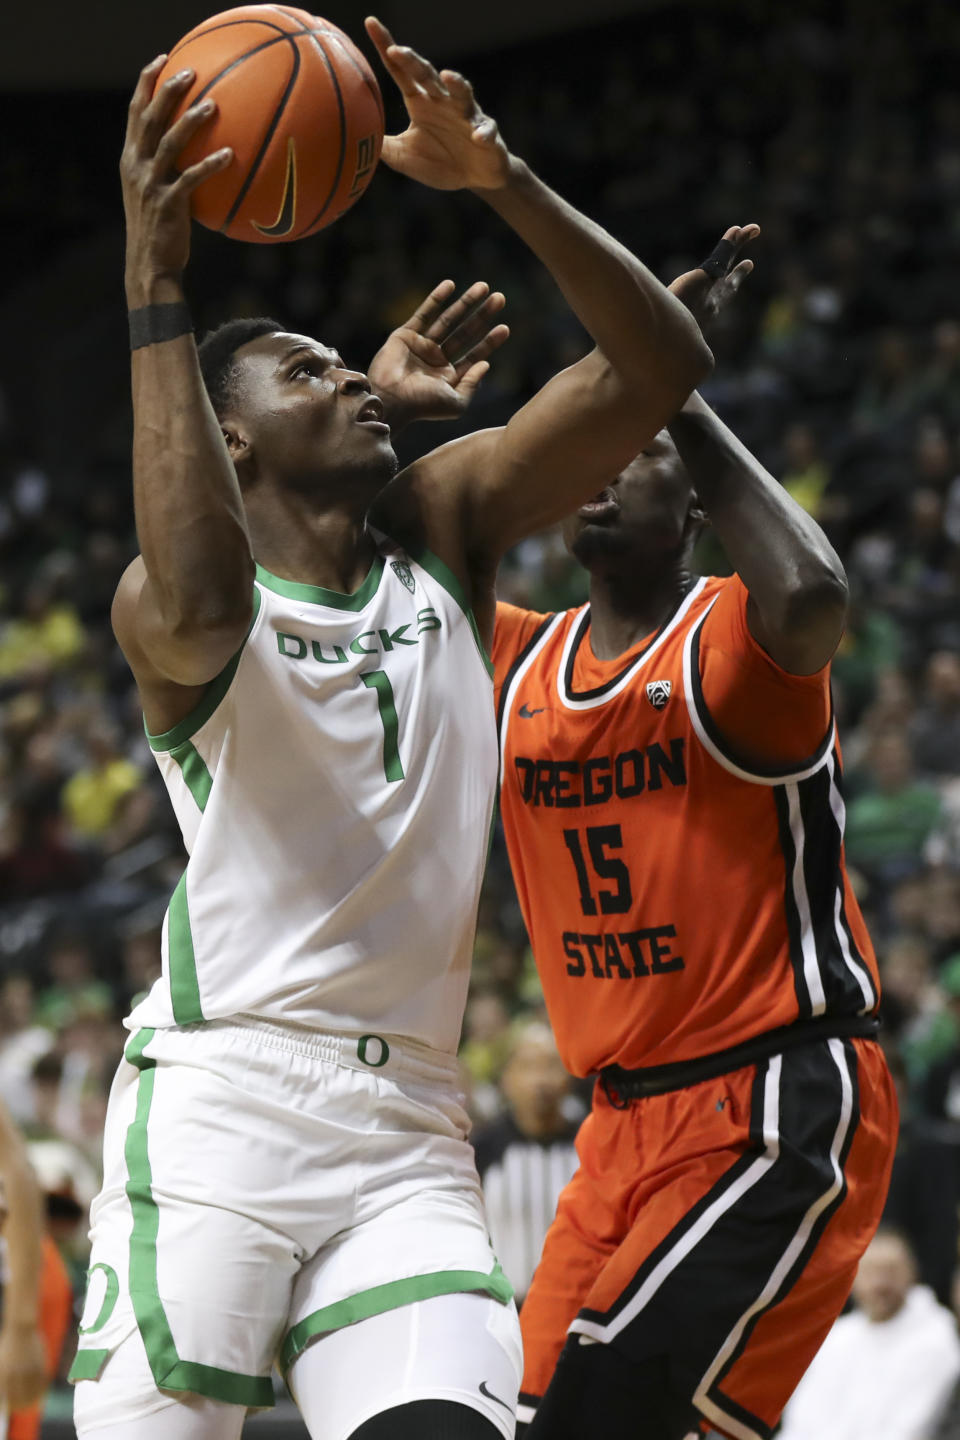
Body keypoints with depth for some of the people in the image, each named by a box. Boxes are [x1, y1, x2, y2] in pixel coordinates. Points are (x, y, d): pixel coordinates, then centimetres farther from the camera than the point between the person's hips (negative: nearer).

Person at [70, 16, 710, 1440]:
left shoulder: (446, 524, 15)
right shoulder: (170, 605, -2)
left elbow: (662, 361, 6)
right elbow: (200, 608, -29)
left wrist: (503, 179, -9)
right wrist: (157, 291, -29)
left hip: (408, 1133, 4)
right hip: (217, 1107, -4)